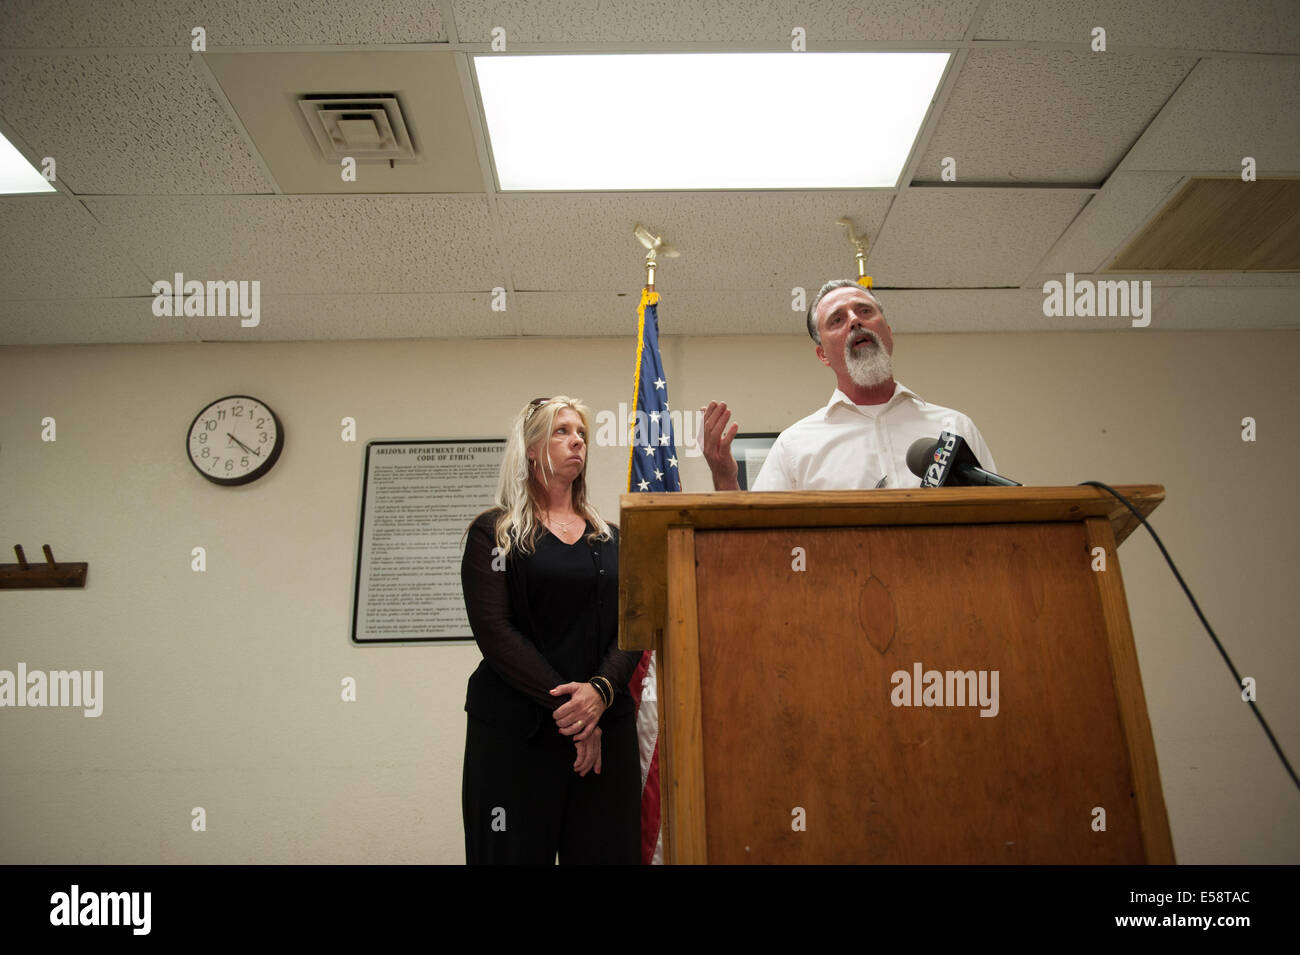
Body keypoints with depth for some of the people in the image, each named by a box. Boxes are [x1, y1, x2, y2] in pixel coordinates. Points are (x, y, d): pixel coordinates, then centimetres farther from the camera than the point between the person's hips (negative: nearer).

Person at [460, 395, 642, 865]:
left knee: (608, 849, 4)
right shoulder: (495, 533, 3)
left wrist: (601, 691, -14)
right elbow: (495, 631, -8)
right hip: (515, 732, -3)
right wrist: (565, 706, -15)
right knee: (518, 850, 1)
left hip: (606, 728, 4)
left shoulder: (610, 539, 15)